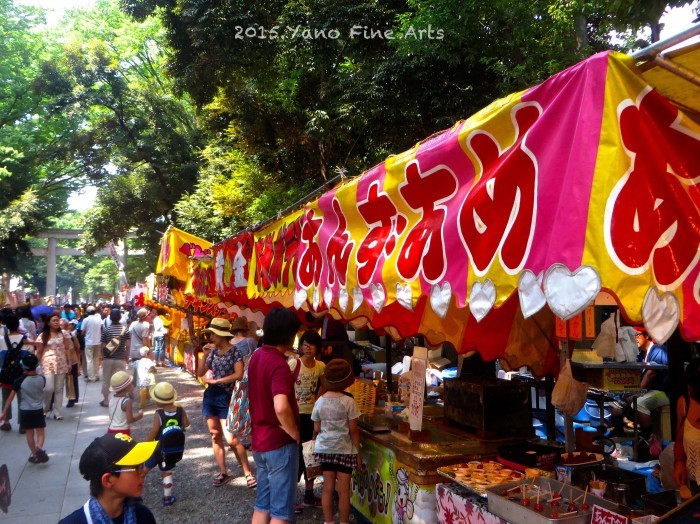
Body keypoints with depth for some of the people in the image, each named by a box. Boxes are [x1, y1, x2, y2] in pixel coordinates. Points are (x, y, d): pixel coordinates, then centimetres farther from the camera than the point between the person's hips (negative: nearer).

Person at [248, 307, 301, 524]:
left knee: (263, 504, 18)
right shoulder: (279, 364, -23)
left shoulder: (256, 356, 5)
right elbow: (281, 407, -36)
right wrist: (295, 433, -21)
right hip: (280, 443, -8)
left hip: (259, 440, 9)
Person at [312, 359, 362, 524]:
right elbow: (353, 430, -10)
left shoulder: (320, 401, -2)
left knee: (328, 488, 12)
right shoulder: (348, 402, -13)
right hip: (344, 450, -4)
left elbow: (316, 429, 3)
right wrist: (358, 453, -1)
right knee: (343, 490, 5)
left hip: (325, 449, 4)